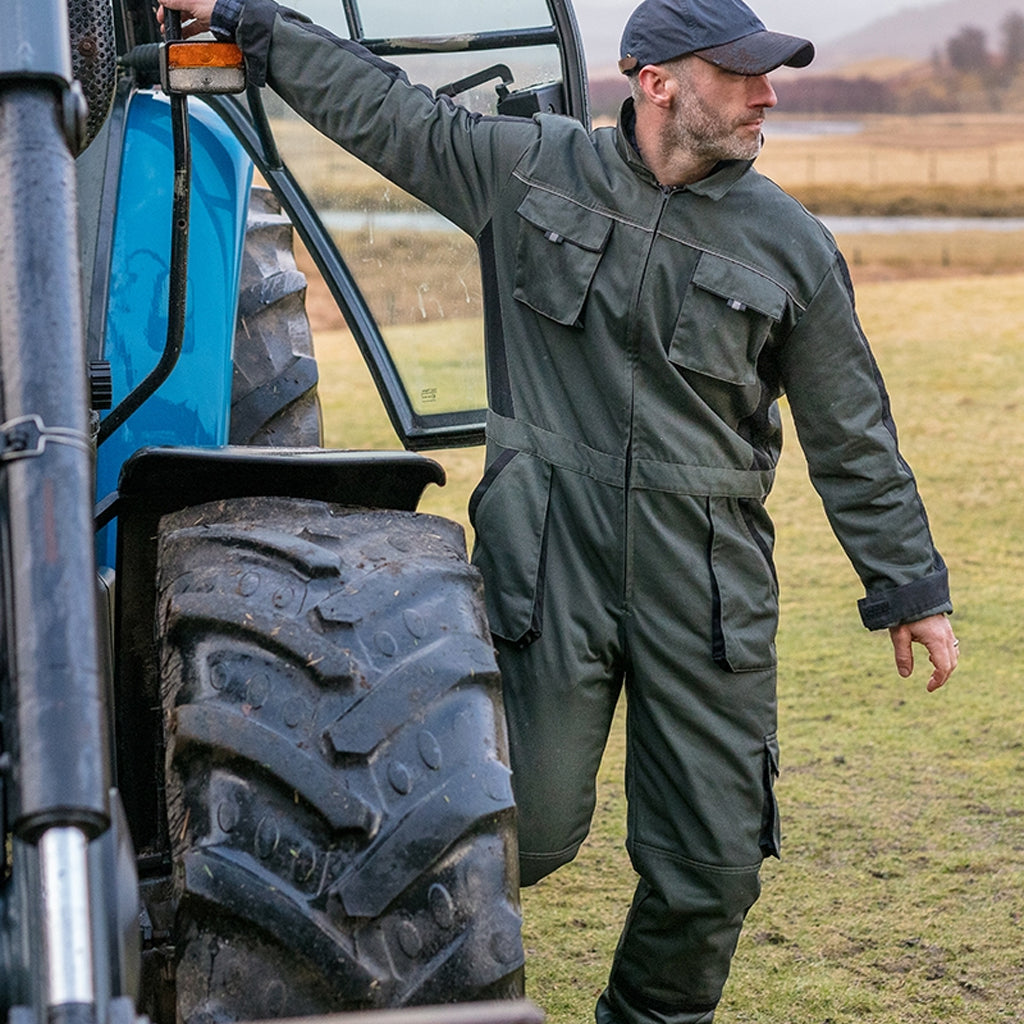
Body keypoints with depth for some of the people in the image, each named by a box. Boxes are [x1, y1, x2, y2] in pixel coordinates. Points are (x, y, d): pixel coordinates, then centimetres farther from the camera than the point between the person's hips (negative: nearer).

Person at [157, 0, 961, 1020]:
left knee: (713, 859, 3)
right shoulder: (527, 167, 3)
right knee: (532, 823, -5)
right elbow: (381, 107, 11)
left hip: (707, 577, 2)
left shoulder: (791, 245, 4)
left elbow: (852, 437, 10)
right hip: (551, 555, -2)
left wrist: (909, 587, 11)